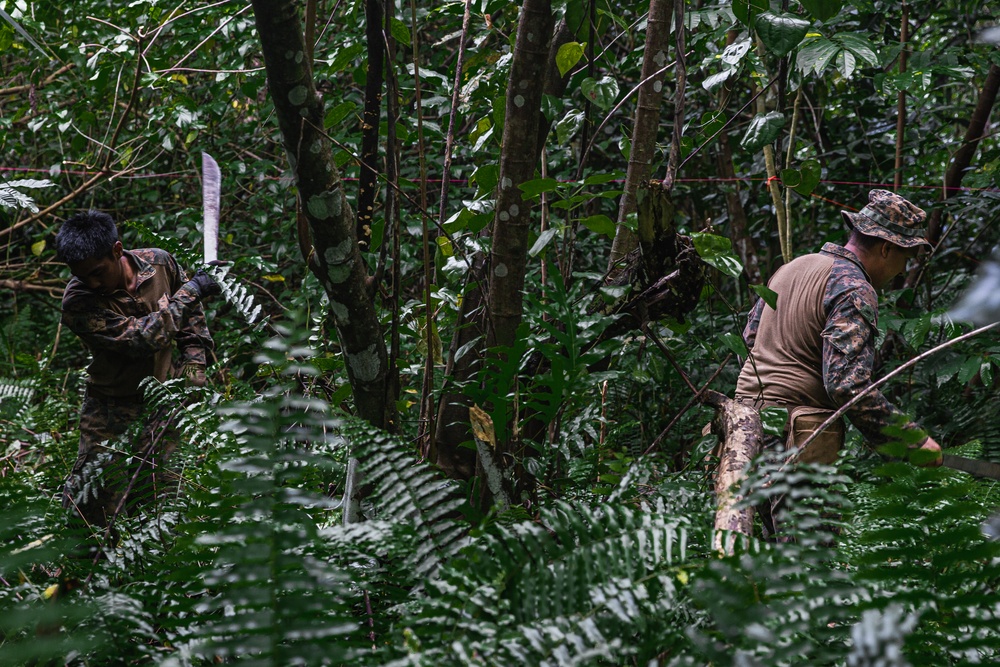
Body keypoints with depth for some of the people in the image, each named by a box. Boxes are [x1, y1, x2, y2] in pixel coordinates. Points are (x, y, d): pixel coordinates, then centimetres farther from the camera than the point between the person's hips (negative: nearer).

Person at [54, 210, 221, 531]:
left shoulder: (159, 263, -9)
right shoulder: (77, 303, -22)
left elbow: (192, 313, 11)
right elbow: (141, 339, -29)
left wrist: (194, 361, 4)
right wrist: (189, 292, -22)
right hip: (113, 411, -3)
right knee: (96, 513, -4)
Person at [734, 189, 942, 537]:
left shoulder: (793, 266, 15)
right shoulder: (855, 291, -13)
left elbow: (750, 336, 25)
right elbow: (849, 386, -21)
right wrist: (915, 440, -16)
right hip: (797, 431, -9)